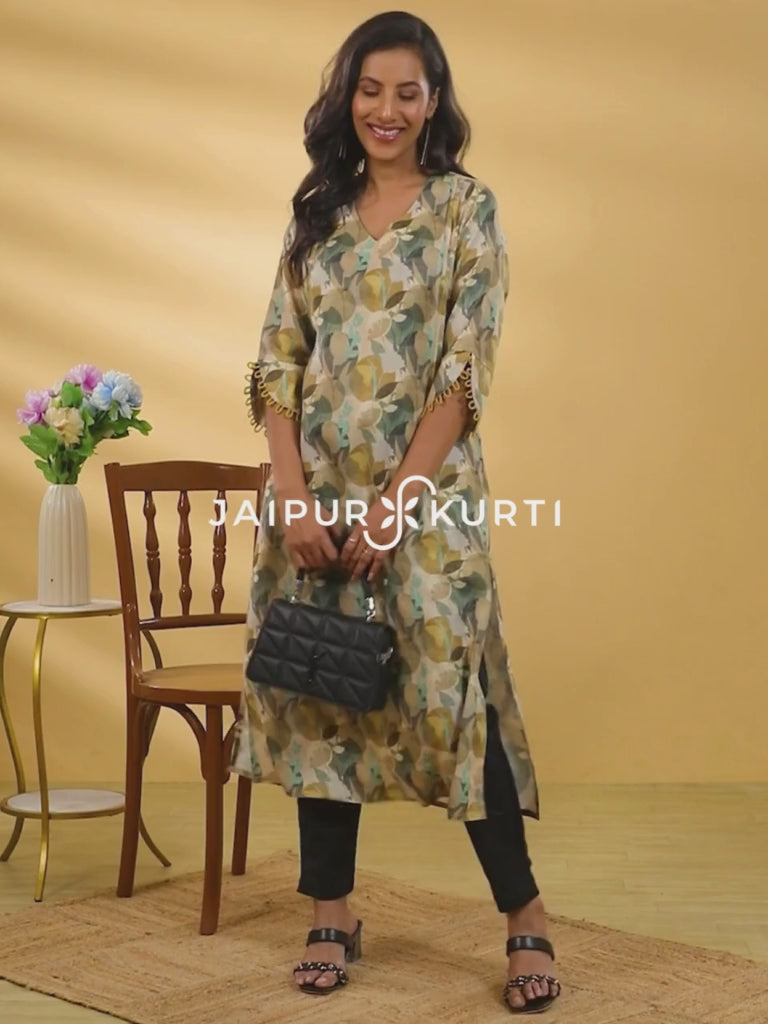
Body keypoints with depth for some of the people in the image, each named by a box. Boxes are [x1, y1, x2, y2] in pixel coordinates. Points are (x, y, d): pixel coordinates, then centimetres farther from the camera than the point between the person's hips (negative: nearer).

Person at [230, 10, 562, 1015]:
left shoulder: (468, 207, -1)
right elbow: (278, 361, 5)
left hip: (426, 485, -4)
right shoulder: (315, 213, 11)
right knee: (319, 685, 6)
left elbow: (465, 370, -8)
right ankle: (333, 913, 17)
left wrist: (395, 503, -14)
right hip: (318, 488, 4)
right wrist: (292, 497, -7)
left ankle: (525, 915, 6)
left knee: (447, 684, -7)